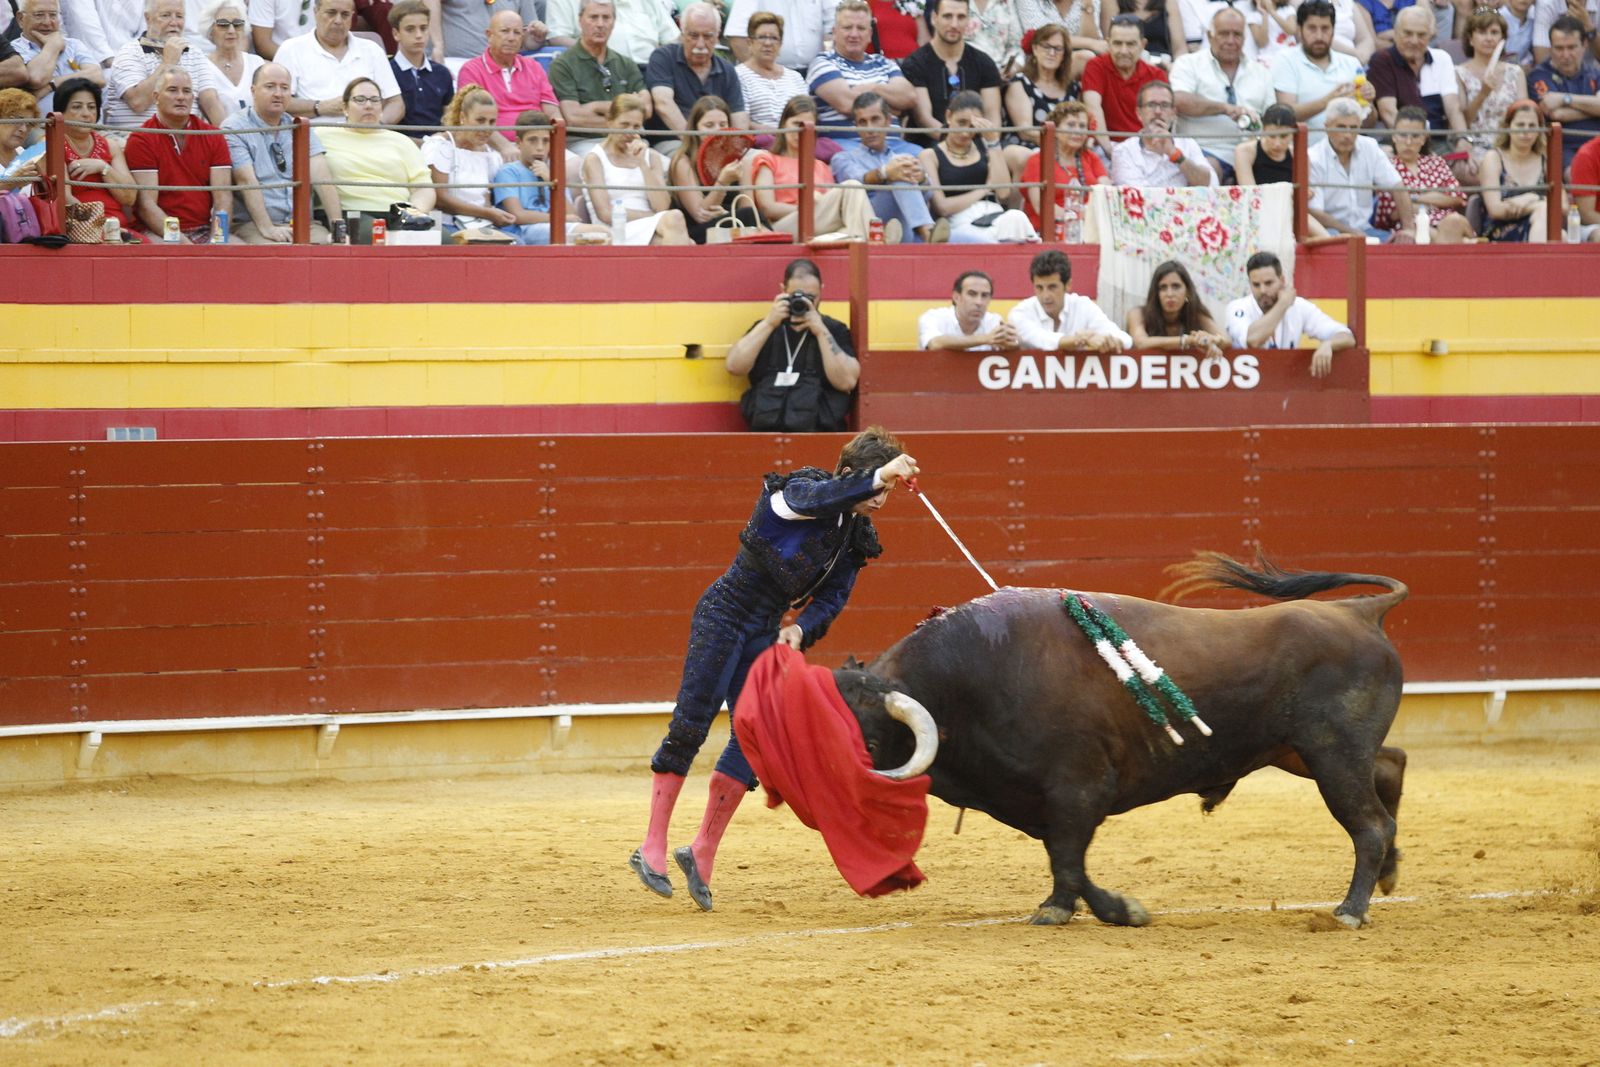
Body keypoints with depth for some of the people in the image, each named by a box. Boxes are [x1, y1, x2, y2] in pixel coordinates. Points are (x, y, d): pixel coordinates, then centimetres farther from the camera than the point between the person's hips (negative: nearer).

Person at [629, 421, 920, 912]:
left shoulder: (855, 535, 6)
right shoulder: (796, 492, -15)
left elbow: (832, 597, 5)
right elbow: (822, 497, -40)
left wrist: (801, 629, -15)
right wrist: (878, 475, -52)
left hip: (767, 633, 7)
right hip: (723, 615, -7)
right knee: (690, 725, -10)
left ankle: (702, 853, 8)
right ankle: (652, 846, -5)